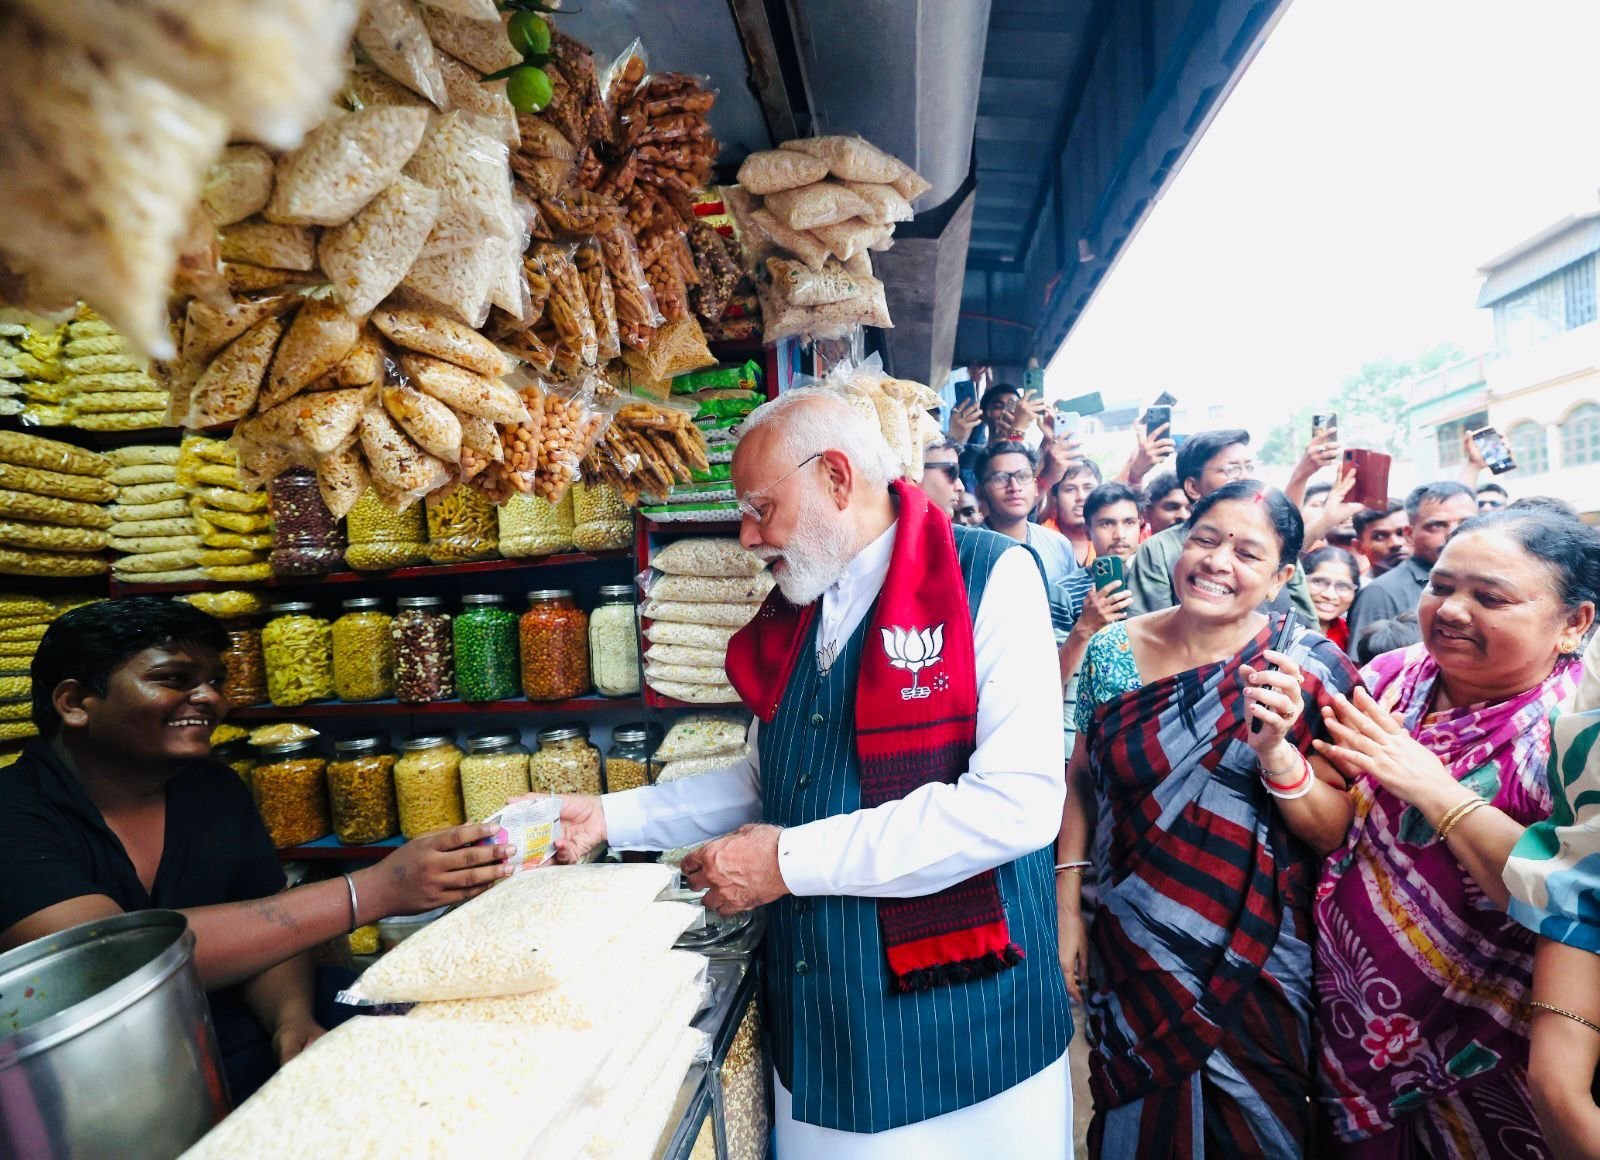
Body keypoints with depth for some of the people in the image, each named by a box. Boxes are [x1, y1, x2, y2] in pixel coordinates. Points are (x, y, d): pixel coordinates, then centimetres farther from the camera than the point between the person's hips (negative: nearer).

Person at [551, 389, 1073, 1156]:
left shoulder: (989, 579, -14)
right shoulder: (789, 616, 6)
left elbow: (1018, 804, -23)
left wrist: (791, 860, -19)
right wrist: (610, 818, 6)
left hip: (961, 1026, -5)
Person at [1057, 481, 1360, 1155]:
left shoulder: (1309, 667, -12)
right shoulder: (1112, 650, -7)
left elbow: (1337, 833, -11)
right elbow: (1080, 779, 1)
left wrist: (1276, 751, -29)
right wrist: (1066, 910, -2)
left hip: (1258, 972, -1)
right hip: (1130, 960, 2)